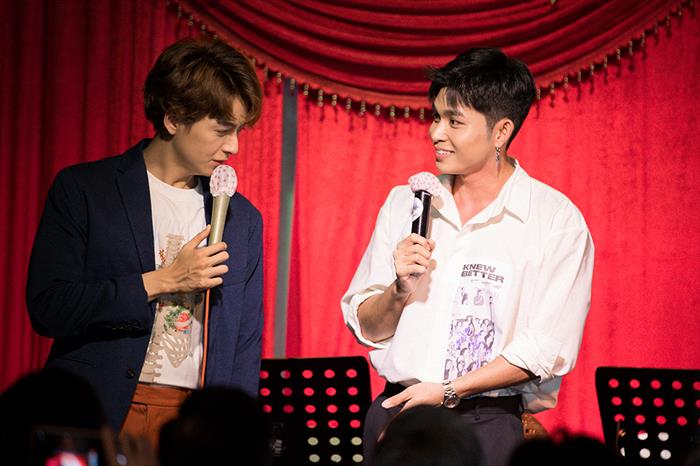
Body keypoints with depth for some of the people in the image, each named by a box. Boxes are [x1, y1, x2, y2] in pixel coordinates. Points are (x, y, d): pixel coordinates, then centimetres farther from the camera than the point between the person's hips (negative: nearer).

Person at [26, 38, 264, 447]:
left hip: (195, 428, 3)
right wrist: (162, 280, -10)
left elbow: (245, 346, 12)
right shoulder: (82, 191, 1)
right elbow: (47, 309, -8)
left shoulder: (243, 218, 11)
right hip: (98, 419, -3)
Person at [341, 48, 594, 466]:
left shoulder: (557, 219, -4)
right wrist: (400, 290, -9)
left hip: (488, 422, -3)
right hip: (398, 410, 4)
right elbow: (365, 327, 11)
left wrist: (448, 390, -11)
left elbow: (548, 348, -8)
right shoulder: (406, 203, 10)